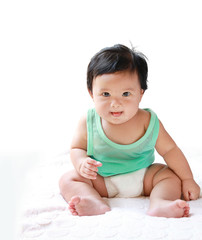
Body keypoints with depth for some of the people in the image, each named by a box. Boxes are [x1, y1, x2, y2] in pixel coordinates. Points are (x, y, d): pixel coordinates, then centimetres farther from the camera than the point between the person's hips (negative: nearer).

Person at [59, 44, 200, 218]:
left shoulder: (148, 121, -12)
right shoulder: (88, 123, -12)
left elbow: (169, 150, -4)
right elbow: (77, 148, -1)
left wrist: (187, 179, -6)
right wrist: (82, 163, -24)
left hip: (143, 179, 1)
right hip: (101, 181, 0)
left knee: (172, 175, -15)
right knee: (68, 179, -18)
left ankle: (159, 204, -37)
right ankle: (97, 204, -40)